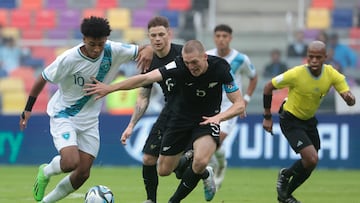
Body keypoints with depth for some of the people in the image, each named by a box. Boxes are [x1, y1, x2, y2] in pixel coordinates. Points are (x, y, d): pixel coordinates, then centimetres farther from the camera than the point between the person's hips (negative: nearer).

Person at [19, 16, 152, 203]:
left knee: (83, 174, 1)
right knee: (71, 162, -26)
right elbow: (43, 79, -9)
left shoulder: (113, 51, -13)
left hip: (89, 121, 5)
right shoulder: (69, 59, -22)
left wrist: (147, 51, -31)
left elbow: (142, 50, -5)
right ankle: (45, 172, 9)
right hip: (63, 116, -5)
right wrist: (28, 109, -3)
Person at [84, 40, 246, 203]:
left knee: (200, 162, -30)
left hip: (207, 119, -2)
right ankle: (205, 174, 36)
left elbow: (239, 104, -16)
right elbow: (146, 79, -28)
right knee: (164, 170, 7)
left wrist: (220, 116, -34)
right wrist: (110, 88, -35)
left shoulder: (220, 68, -22)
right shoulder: (179, 66, -24)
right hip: (180, 119, 2)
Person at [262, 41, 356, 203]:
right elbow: (268, 87, -14)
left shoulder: (331, 74, -14)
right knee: (312, 159, -20)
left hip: (309, 120, 6)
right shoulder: (296, 74, -26)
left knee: (310, 163, 11)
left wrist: (349, 97, -38)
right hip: (291, 121, -6)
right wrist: (267, 117, -10)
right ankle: (285, 175, 9)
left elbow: (350, 101, -12)